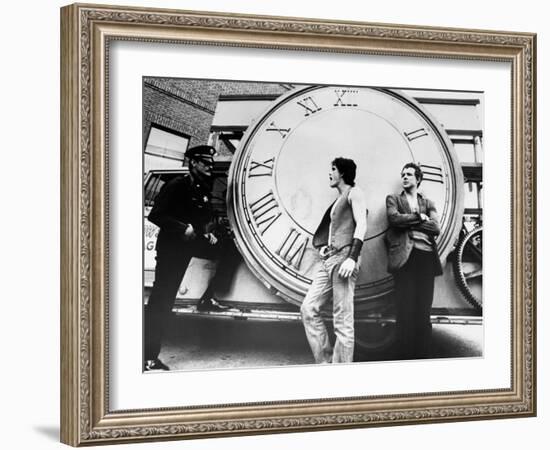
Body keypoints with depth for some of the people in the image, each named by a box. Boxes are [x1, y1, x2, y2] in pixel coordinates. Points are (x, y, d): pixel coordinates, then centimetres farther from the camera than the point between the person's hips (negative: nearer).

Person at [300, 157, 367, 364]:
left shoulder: (354, 193, 1)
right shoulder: (339, 200, 26)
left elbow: (361, 225, -11)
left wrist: (352, 258, -22)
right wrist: (325, 246, 14)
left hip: (344, 257, -9)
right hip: (329, 259, 9)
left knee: (342, 318, -10)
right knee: (308, 308, 1)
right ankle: (325, 361, 4)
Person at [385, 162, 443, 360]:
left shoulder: (428, 203, 22)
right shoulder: (393, 199, 18)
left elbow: (436, 227, 5)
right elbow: (394, 218, -4)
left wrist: (408, 222, -1)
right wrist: (419, 217, 2)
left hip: (426, 256, 2)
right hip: (405, 256, -2)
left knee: (423, 310, -2)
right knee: (405, 309, -8)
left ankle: (423, 355, -1)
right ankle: (404, 356, -6)